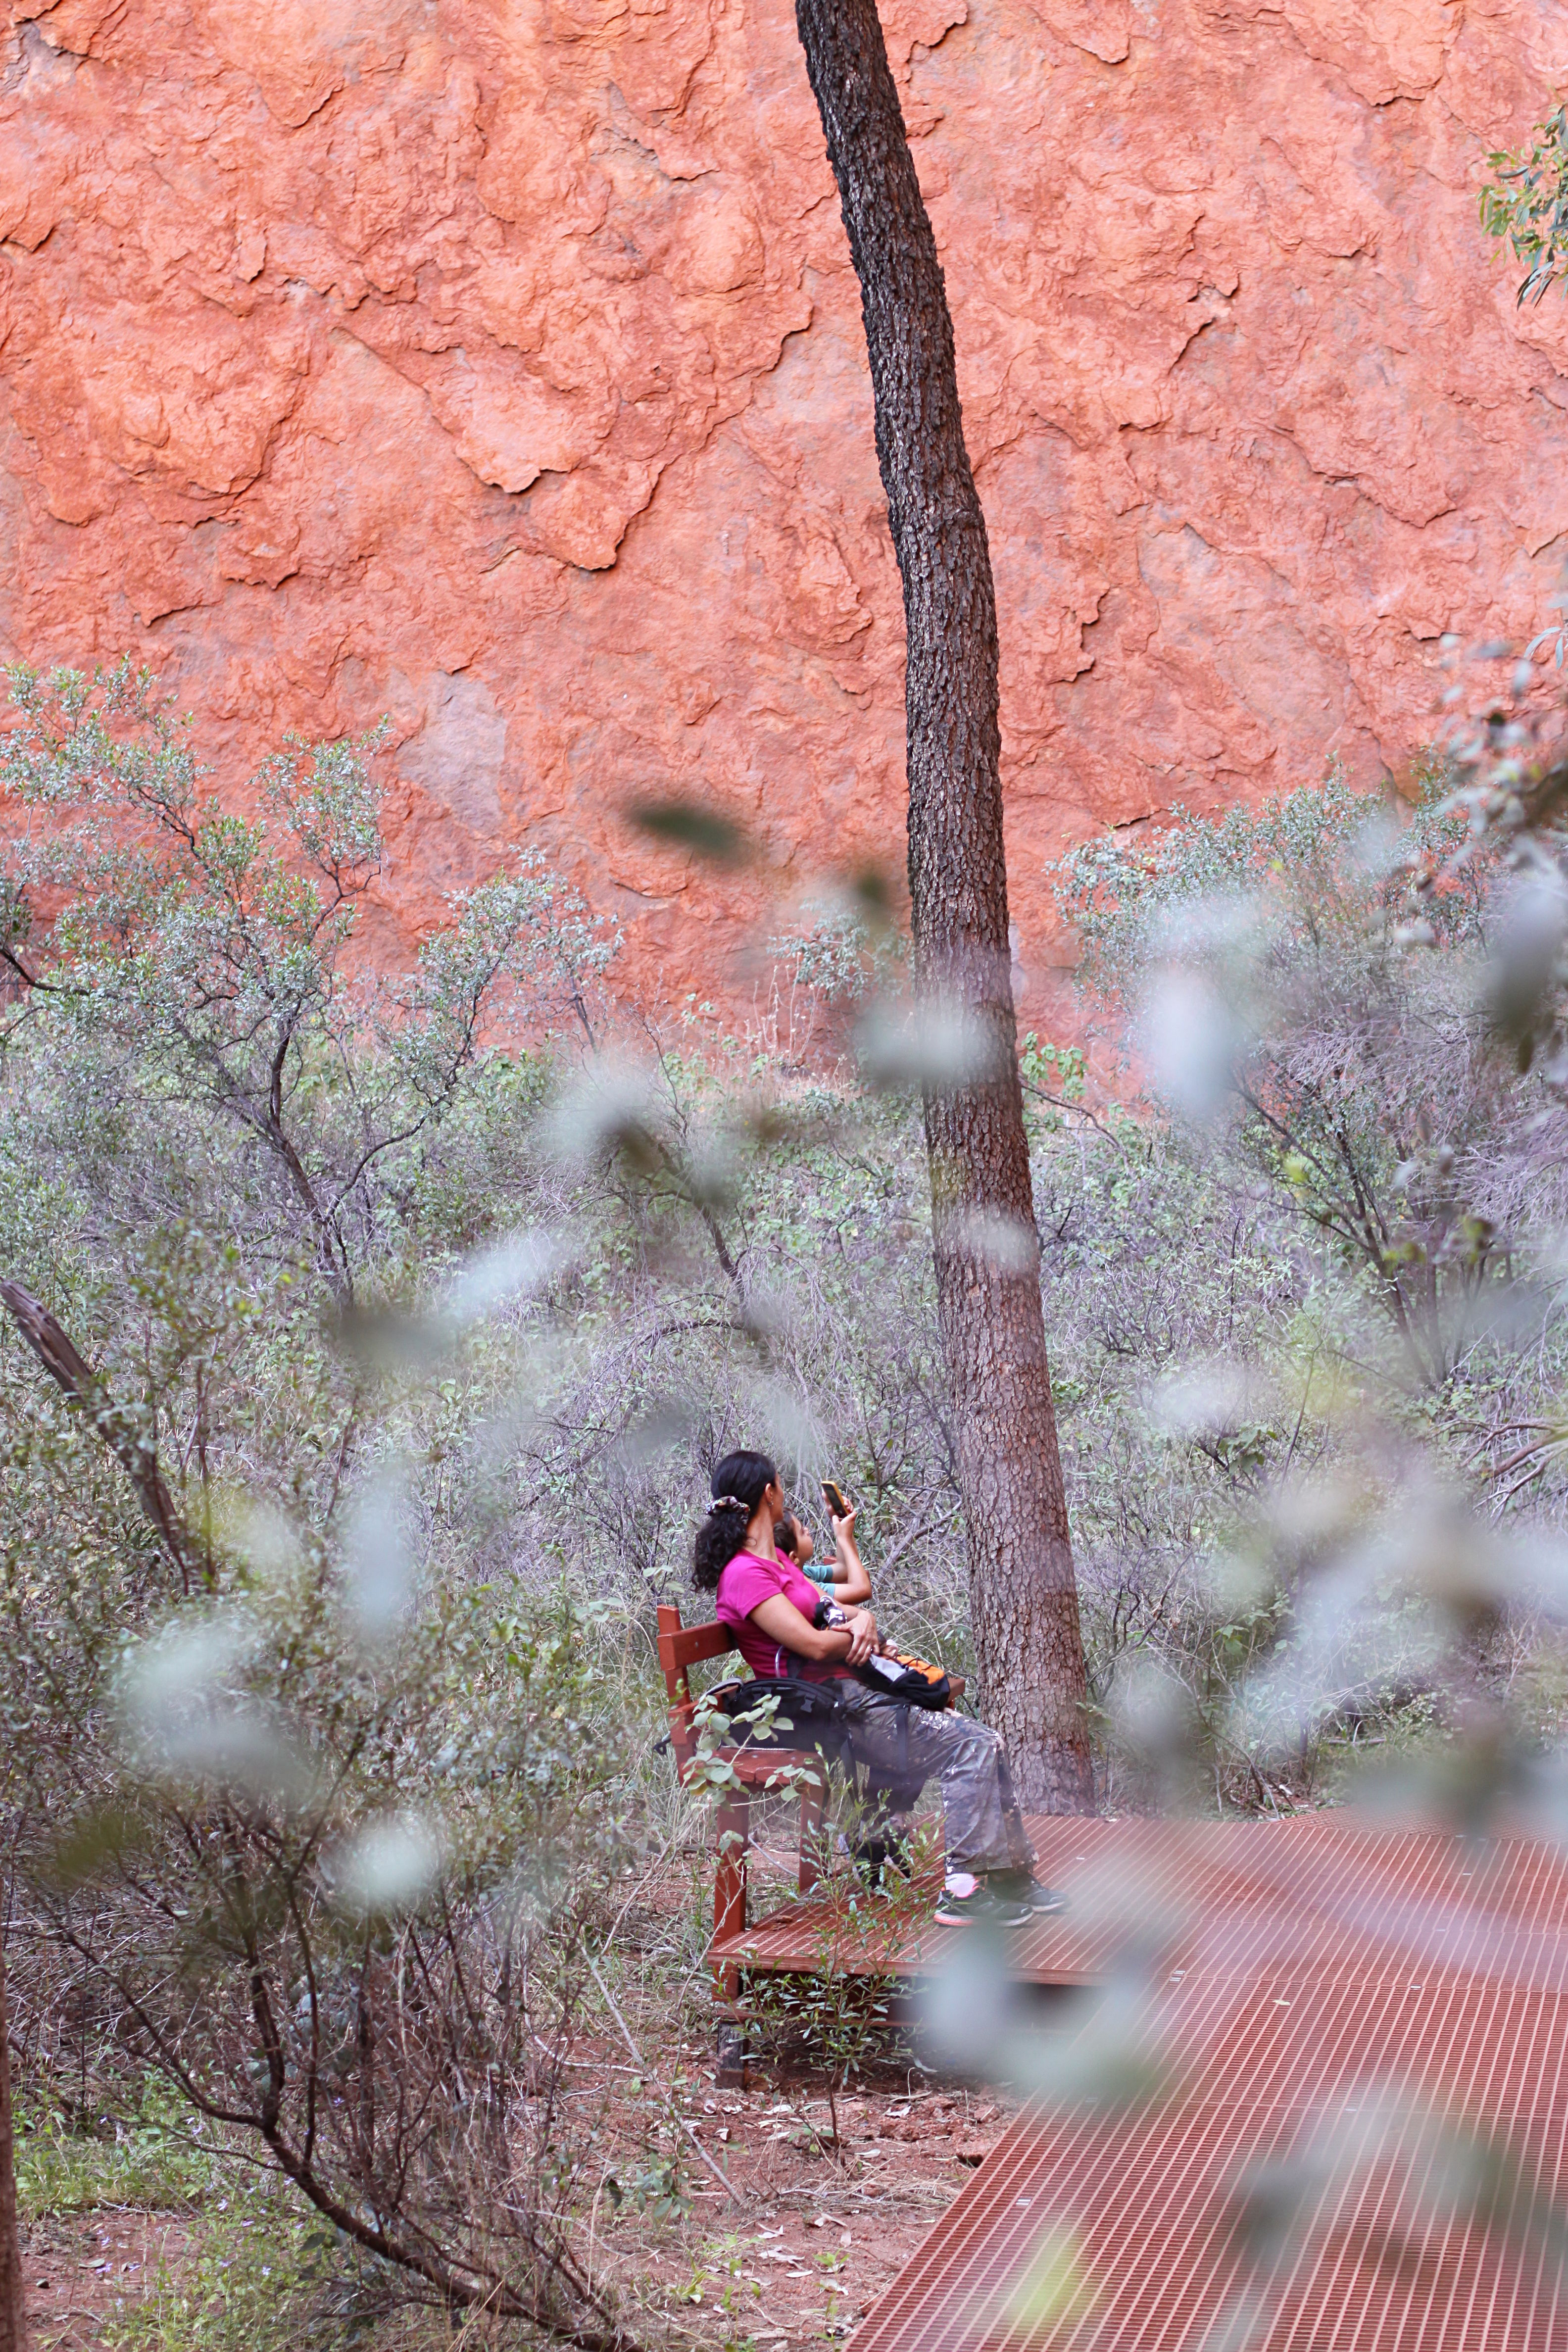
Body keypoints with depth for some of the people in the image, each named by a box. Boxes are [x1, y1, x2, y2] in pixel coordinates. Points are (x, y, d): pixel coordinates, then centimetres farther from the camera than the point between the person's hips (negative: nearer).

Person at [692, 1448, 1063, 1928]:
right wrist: (862, 1637, -2)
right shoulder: (744, 1573, -15)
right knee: (972, 1749, -17)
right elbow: (814, 1644, -22)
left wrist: (862, 1619, -4)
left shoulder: (774, 1560, 18)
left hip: (850, 1694, 10)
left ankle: (1012, 1877, 8)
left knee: (983, 1743, 4)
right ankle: (963, 1890, -16)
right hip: (828, 1708, -10)